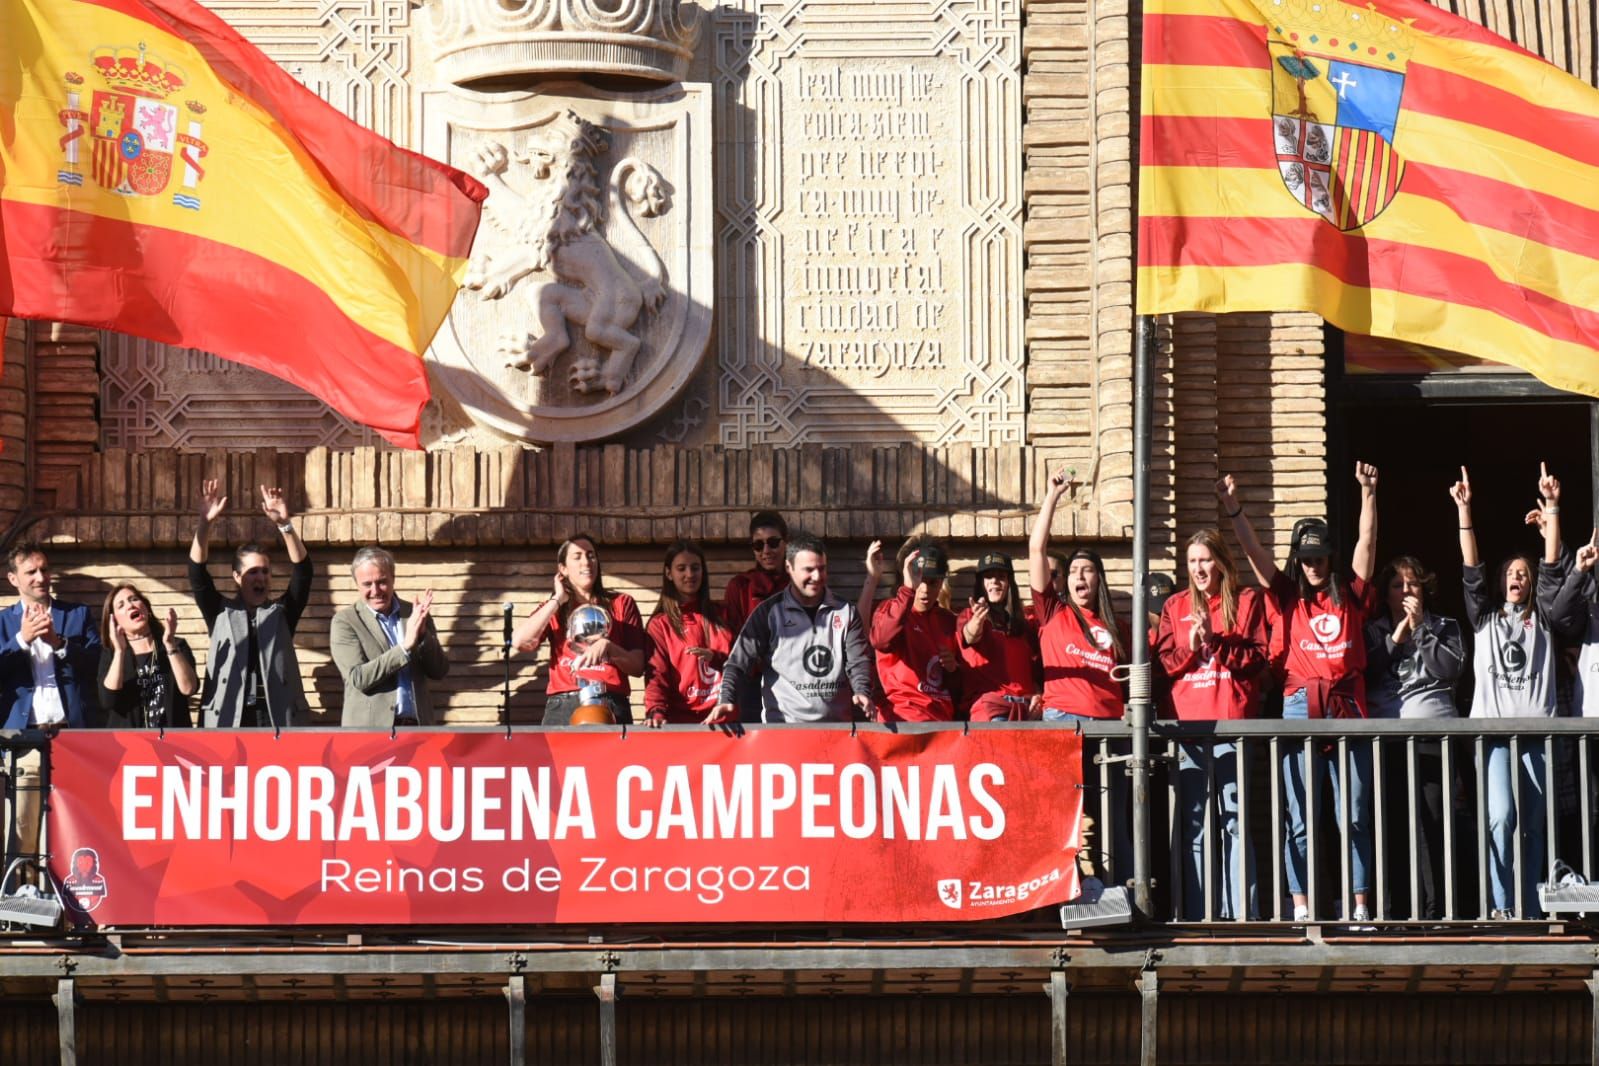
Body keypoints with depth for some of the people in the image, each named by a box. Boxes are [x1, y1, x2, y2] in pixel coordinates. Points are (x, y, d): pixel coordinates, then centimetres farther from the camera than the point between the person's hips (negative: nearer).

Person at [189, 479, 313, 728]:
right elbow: (197, 574, 0)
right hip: (228, 718, -1)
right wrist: (205, 524, -14)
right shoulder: (221, 613, 14)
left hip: (276, 717, 1)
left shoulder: (282, 613, 15)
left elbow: (303, 571, 2)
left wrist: (285, 524, -14)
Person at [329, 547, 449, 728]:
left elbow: (439, 672, 8)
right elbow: (358, 678, -10)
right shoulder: (344, 622, 1)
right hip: (369, 731, -3)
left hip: (419, 727, 3)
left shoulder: (415, 615, 11)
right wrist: (405, 647, -17)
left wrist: (422, 634, -9)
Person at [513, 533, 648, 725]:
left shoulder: (621, 603, 17)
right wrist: (558, 600, 7)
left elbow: (638, 667, 10)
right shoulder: (553, 609, 20)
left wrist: (608, 648, -10)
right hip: (563, 707, 1)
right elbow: (520, 642, -1)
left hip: (610, 707, -1)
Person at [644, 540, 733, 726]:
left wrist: (715, 658, -6)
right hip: (682, 719, -2)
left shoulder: (720, 616, 15)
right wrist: (656, 711, -22)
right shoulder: (660, 624, 7)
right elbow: (657, 675, -4)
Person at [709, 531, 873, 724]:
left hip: (837, 727, 2)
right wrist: (727, 700, -19)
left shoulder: (846, 613, 8)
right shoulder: (769, 612, 2)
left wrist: (862, 692, -18)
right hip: (782, 727, -2)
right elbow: (741, 659, -2)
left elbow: (858, 660, 3)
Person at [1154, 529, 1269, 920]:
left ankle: (1240, 911, -5)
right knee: (1195, 821, 1)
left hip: (1233, 722, -2)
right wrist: (1191, 646, -9)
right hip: (1188, 724, 2)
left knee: (1235, 818, -5)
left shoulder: (1247, 602, 9)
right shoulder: (1175, 606, 16)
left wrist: (1215, 640, -10)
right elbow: (1164, 662, 9)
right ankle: (1197, 914, 1)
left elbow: (1259, 657, 0)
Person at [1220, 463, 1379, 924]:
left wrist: (1368, 493, -5)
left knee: (1354, 816, 3)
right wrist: (1233, 510, -8)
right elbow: (1254, 551, 2)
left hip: (1347, 706, 0)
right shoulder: (1288, 597, 11)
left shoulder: (1350, 595, 12)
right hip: (1300, 708, 0)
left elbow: (1367, 540, 5)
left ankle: (1360, 906, 4)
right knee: (1299, 817, -1)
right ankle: (1301, 907, 0)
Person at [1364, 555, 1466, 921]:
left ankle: (1432, 910, -9)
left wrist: (1421, 628, -2)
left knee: (1431, 823, -8)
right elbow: (1363, 673, 1)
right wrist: (1395, 639, -2)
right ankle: (1401, 906, -1)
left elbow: (1451, 668, -4)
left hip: (1433, 736, -1)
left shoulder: (1444, 627, 15)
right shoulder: (1373, 631, 18)